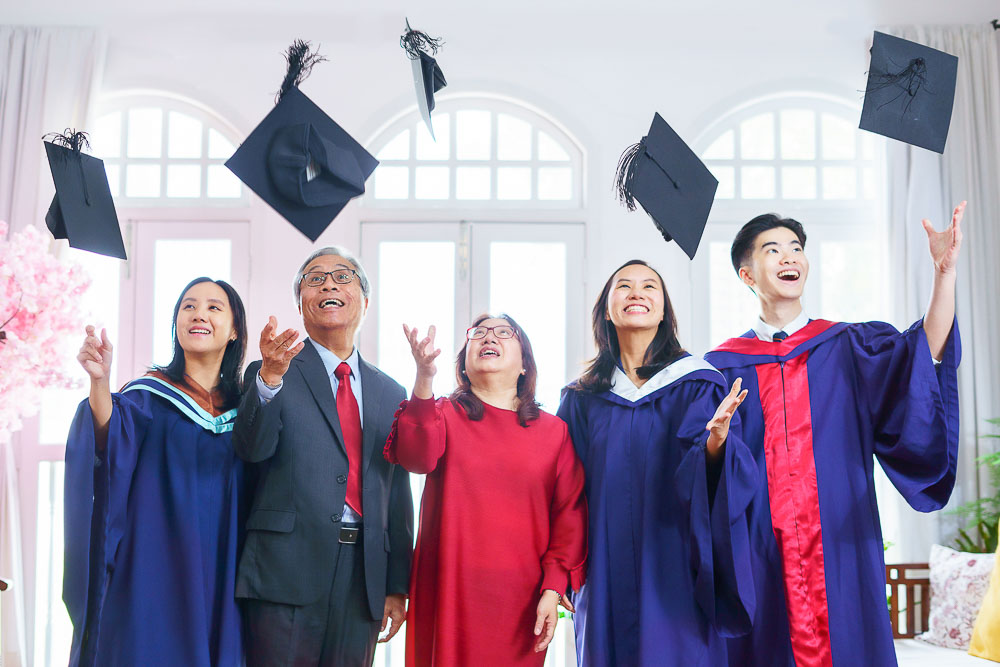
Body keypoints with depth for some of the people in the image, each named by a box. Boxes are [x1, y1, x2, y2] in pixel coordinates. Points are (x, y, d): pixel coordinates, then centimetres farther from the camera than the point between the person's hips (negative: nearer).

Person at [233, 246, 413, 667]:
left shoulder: (389, 392, 14)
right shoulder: (266, 376, 4)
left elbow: (397, 494, 13)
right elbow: (252, 448, -14)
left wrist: (397, 585, 10)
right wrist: (270, 377, -31)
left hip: (363, 580, 3)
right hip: (288, 573, -3)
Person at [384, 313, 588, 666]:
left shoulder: (554, 431, 8)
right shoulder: (442, 415, 6)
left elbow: (569, 513, 5)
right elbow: (416, 458, -16)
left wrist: (553, 588, -4)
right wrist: (424, 380, -28)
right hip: (447, 596, -1)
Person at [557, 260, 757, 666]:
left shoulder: (697, 386, 1)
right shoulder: (583, 399, 7)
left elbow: (737, 478, -8)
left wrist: (715, 443, -30)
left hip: (677, 575, -2)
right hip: (606, 583, 2)